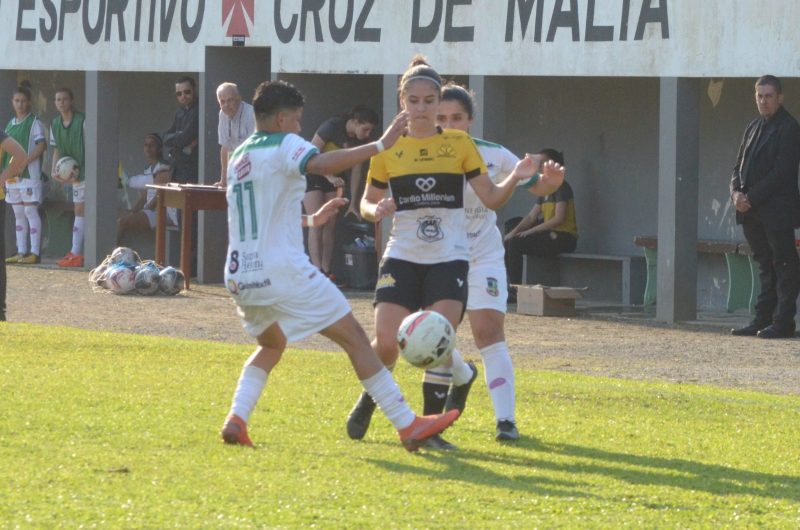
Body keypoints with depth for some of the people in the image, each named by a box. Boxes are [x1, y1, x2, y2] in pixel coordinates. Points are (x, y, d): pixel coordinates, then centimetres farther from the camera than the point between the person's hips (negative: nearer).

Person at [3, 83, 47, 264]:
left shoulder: (34, 123, -4)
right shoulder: (10, 124, 16)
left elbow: (41, 145, -13)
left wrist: (25, 161, -22)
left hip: (29, 174, -7)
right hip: (12, 175, 7)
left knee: (30, 211, -8)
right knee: (18, 213, 9)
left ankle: (35, 252, -8)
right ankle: (21, 252, 13)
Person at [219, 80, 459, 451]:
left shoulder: (238, 158, 19)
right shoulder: (283, 146, -5)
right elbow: (321, 164, -27)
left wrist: (311, 220, 37)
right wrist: (380, 145, -29)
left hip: (240, 277, 8)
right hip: (283, 271, -8)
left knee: (271, 344, 30)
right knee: (354, 338, -1)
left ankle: (236, 418, 8)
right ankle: (408, 426, -3)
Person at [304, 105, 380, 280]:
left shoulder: (360, 140, -6)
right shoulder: (332, 127, -25)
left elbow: (356, 171, -1)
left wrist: (353, 203, -3)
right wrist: (330, 177, -31)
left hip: (331, 178, 6)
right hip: (311, 175, -6)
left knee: (330, 225, 0)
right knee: (317, 224, -14)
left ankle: (326, 271, 2)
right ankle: (317, 271, -19)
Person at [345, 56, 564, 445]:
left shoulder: (459, 144, 1)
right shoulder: (388, 150, 3)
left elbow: (491, 198, 0)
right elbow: (367, 202, 12)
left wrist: (517, 178, -19)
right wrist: (376, 210, -11)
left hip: (449, 258, -1)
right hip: (402, 258, 1)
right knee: (386, 343, -10)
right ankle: (369, 397, 22)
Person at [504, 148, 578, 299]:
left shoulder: (561, 187, -10)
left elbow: (559, 219, -19)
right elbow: (531, 216, 15)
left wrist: (531, 231, -18)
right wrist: (515, 231, -2)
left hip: (564, 238, -9)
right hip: (551, 236, 9)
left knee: (515, 243, -22)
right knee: (509, 241, 2)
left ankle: (515, 291, -19)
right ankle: (512, 286, 1)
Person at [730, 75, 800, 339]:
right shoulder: (754, 127, 16)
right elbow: (740, 165, 16)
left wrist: (751, 198, -16)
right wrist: (736, 192, -3)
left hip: (777, 209, -8)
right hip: (752, 209, 8)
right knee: (765, 265, 11)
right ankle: (763, 320, 13)